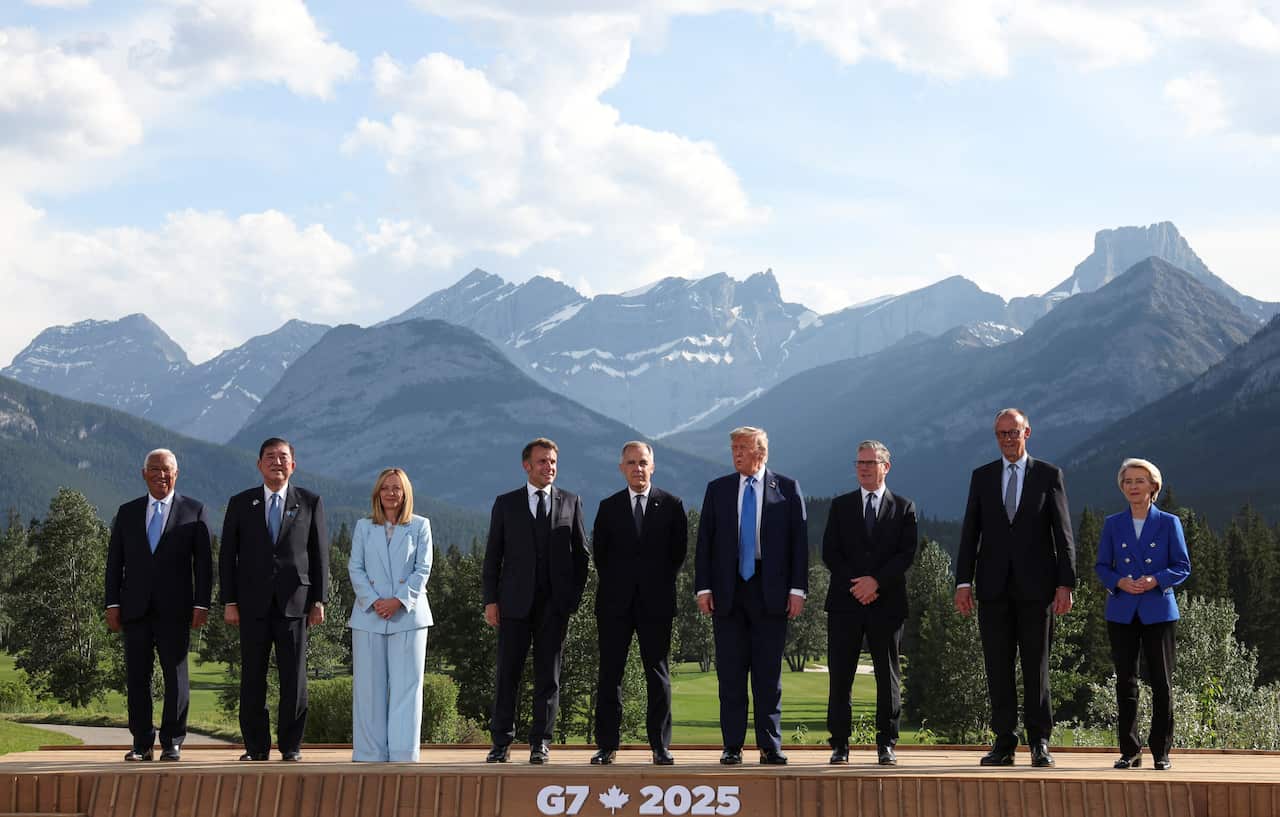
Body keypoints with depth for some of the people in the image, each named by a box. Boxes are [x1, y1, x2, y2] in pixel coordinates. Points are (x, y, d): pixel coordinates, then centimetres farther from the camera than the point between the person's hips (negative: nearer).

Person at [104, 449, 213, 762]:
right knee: (136, 677, 2)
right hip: (136, 609, 2)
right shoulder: (127, 512, 13)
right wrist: (113, 604, 2)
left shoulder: (194, 511, 6)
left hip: (175, 608, -2)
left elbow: (203, 562, 3)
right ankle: (142, 744, 8)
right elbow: (115, 561, 11)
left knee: (175, 675, -1)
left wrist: (202, 604, -5)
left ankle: (172, 743, 6)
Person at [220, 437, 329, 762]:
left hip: (294, 601, -1)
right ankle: (256, 746, 9)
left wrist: (319, 600, 0)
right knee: (252, 677, 2)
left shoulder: (309, 503, 8)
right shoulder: (240, 504, 8)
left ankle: (291, 745, 8)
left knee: (294, 677, 0)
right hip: (253, 603, 1)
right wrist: (229, 602, 0)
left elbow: (319, 554, 7)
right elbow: (227, 556, 7)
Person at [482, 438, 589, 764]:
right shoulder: (506, 504, 8)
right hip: (515, 602, 0)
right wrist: (491, 599, -1)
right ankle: (501, 742, 7)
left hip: (555, 603, 1)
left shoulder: (571, 502, 9)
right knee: (507, 673, 0)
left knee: (548, 675, 2)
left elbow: (580, 553, 10)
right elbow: (493, 554, 6)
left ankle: (540, 743, 8)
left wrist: (575, 595, 1)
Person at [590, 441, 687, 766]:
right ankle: (607, 745, 5)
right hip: (616, 603, 1)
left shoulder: (671, 505, 4)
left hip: (656, 602, -1)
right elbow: (599, 551, 11)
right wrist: (614, 584, 6)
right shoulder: (609, 507, 8)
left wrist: (662, 582, 5)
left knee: (658, 675, 2)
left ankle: (661, 747, 5)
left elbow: (678, 550, 7)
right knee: (610, 673, 1)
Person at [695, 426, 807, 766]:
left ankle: (770, 747, 7)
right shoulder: (717, 489, 9)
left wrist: (797, 589, -5)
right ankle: (732, 746, 7)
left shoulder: (787, 489, 4)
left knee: (769, 673, 2)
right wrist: (703, 588, -1)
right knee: (730, 672, 2)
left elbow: (799, 540, 2)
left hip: (770, 591, -2)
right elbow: (704, 542, 8)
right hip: (727, 591, 2)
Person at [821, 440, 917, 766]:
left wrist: (876, 581, -14)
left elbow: (907, 553, -2)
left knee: (888, 676, 2)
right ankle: (840, 745, 4)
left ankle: (886, 745, 8)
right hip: (845, 604, 1)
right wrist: (856, 585, -9)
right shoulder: (841, 506, 12)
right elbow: (829, 552, 4)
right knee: (840, 676, -1)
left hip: (887, 603, -1)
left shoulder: (904, 507, 8)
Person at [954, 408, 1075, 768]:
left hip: (1036, 587, -2)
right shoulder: (982, 477, 11)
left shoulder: (1049, 475, 5)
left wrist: (1065, 583, -6)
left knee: (1036, 667, 1)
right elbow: (970, 532, 8)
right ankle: (1004, 743, 7)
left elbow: (1063, 534, 1)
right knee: (998, 668, 3)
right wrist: (963, 582, -1)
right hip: (994, 588, 2)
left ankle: (1040, 742, 6)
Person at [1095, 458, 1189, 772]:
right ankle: (1129, 751, 9)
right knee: (1125, 681, 3)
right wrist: (1119, 582, -12)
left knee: (1161, 681, 0)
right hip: (1122, 613, 2)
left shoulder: (1169, 523, 2)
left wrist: (1156, 580, -15)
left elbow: (1182, 567, 2)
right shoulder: (1113, 524, 7)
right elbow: (1102, 566, 8)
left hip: (1158, 612, -2)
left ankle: (1161, 751, 7)